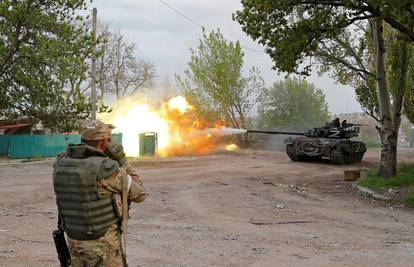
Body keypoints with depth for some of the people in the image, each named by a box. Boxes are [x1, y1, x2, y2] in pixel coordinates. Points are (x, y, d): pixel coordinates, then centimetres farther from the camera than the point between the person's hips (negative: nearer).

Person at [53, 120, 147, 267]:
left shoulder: (61, 166, -4)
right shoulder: (106, 169, -21)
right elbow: (139, 194, -7)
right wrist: (121, 160, -4)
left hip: (74, 242, 6)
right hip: (103, 246, -6)